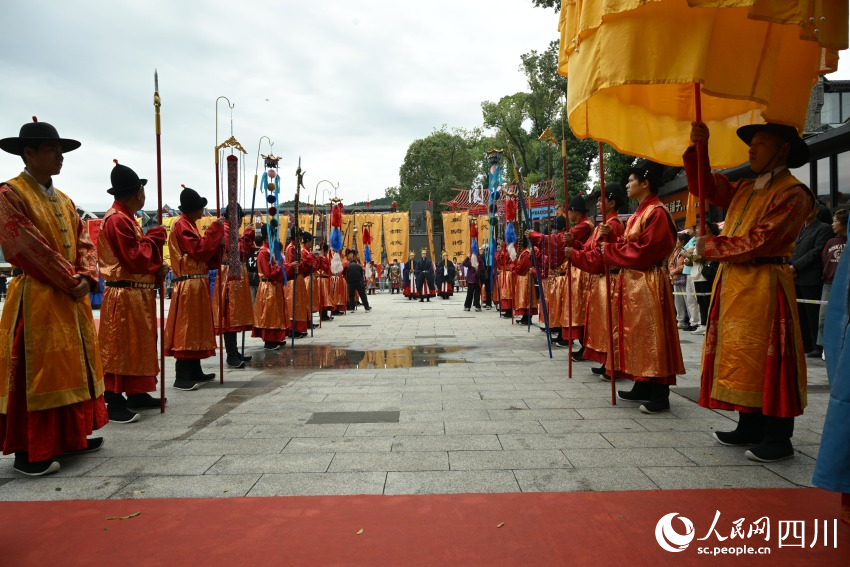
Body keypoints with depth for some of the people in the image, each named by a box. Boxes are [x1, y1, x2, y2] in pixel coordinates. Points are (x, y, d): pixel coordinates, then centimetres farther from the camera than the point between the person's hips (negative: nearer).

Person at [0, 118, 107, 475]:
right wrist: (69, 281, -14)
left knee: (73, 368, 12)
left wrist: (86, 278, -8)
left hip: (73, 298, 8)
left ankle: (72, 436, 24)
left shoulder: (64, 200, 16)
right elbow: (29, 248, -16)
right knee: (35, 372, -3)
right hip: (36, 298, -8)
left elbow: (84, 243, 10)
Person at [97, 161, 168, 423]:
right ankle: (114, 403, 0)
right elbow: (135, 259, -23)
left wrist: (157, 269, 4)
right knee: (120, 348, -6)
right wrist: (154, 237, -12)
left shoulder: (125, 218, 16)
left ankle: (136, 394, 25)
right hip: (125, 296, -10)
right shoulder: (117, 220, -17)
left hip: (137, 294, 10)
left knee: (137, 346, 15)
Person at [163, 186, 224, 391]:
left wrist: (217, 241, 5)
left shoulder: (189, 225, 19)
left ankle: (195, 371, 21)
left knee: (196, 328, 13)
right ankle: (181, 377, -8)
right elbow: (200, 249, -19)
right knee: (186, 329, -10)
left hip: (197, 285, 10)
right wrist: (215, 229, -15)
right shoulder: (181, 225, -10)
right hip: (188, 286, -10)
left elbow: (201, 252, 18)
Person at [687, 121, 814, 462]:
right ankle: (750, 428, 21)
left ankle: (778, 439, 6)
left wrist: (712, 247, -6)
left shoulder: (793, 194, -7)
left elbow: (759, 241, -16)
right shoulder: (744, 190, 17)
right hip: (733, 283, 8)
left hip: (764, 286, -8)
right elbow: (703, 186, 19)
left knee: (766, 360, -4)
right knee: (742, 358, 11)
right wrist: (699, 147, 6)